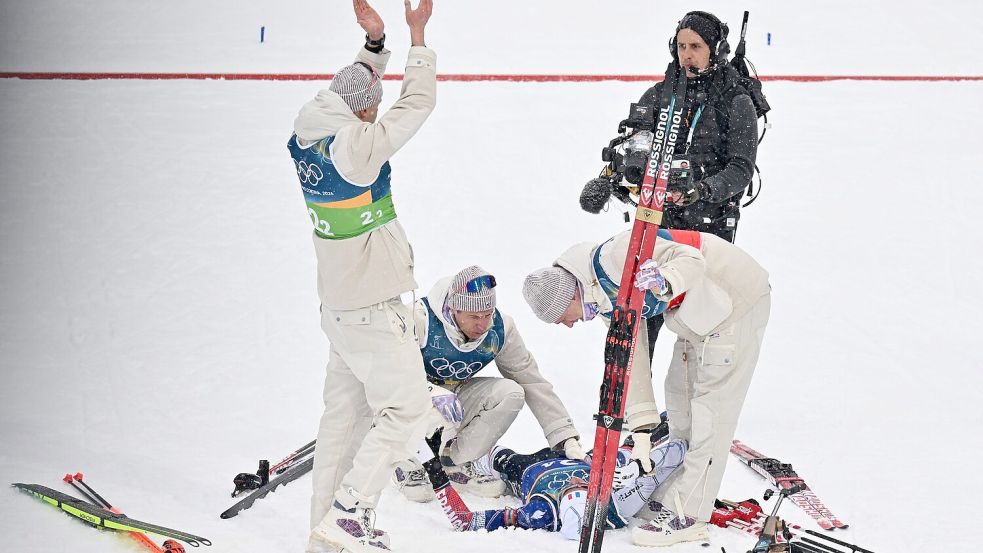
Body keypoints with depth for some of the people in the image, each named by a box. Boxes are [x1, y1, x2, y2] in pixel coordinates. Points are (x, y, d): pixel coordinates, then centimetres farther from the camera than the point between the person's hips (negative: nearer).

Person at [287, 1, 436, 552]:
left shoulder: (308, 139, 3)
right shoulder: (356, 145, -20)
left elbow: (354, 92, 20)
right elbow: (417, 104, -11)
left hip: (342, 301, 9)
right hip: (372, 307, -9)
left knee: (348, 411, 13)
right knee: (407, 406, -2)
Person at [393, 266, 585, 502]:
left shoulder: (500, 328, -14)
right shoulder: (421, 319, -28)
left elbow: (534, 383, -10)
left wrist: (567, 439, -14)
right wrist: (432, 394, -49)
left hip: (457, 392, 5)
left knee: (512, 393, -21)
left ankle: (456, 462, -4)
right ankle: (406, 464, -7)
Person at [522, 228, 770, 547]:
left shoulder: (615, 255, -25)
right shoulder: (608, 299, 4)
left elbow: (692, 259, -26)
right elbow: (631, 357, 6)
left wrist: (665, 282, -47)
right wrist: (641, 430, 2)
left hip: (737, 298, -10)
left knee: (711, 405, -9)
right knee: (680, 397, 16)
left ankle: (688, 515, -7)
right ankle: (671, 496, 26)